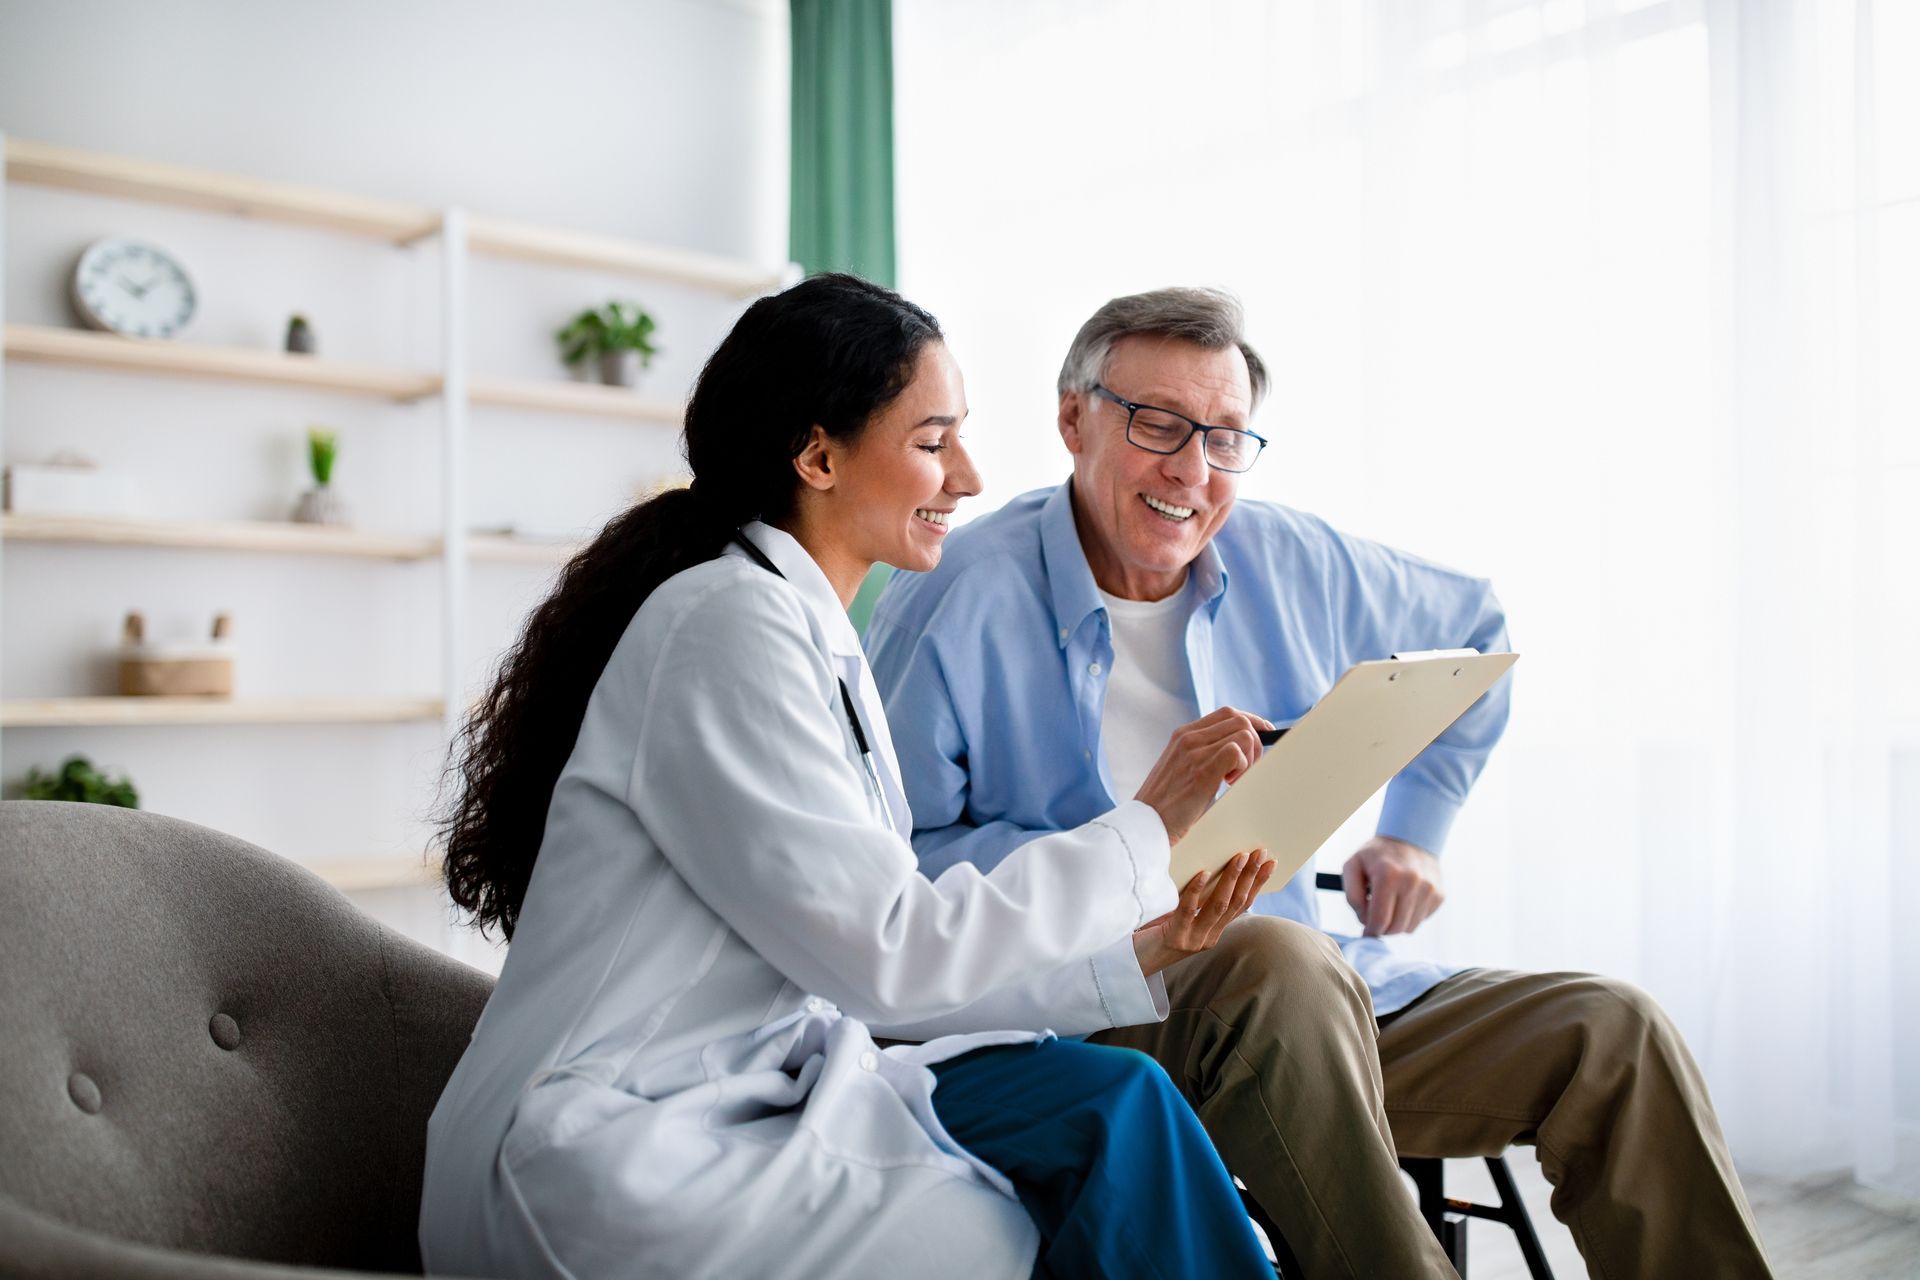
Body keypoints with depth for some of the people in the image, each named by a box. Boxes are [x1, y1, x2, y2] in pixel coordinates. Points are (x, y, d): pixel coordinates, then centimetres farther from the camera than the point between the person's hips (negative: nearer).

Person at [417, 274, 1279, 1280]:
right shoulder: (730, 623, -16)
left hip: (747, 1095, 8)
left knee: (1112, 1102, -8)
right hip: (608, 1166, -8)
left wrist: (1132, 953, 2)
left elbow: (881, 979, 8)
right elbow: (888, 952, -20)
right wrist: (1144, 828, -13)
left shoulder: (818, 640, 12)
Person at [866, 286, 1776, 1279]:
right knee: (1279, 958, -37)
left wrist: (1415, 831, 17)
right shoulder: (955, 599, -7)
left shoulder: (1293, 564, 8)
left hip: (1317, 1008, 6)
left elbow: (1472, 629, 26)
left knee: (1613, 1034, -11)